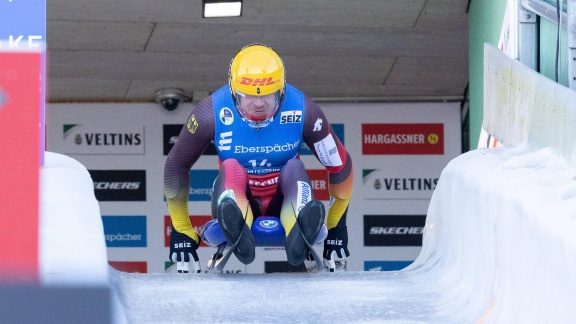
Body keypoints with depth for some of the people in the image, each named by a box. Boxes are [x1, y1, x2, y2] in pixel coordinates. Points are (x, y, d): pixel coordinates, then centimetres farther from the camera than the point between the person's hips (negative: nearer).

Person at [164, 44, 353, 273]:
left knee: (294, 167, -30)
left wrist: (336, 228, 4)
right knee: (231, 167, -31)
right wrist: (181, 232, 3)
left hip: (283, 203, 1)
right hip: (236, 200, -1)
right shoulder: (211, 113, -13)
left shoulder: (302, 110, -12)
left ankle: (300, 234, -63)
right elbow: (176, 166, -1)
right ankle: (236, 231, -66)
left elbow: (339, 165, -1)